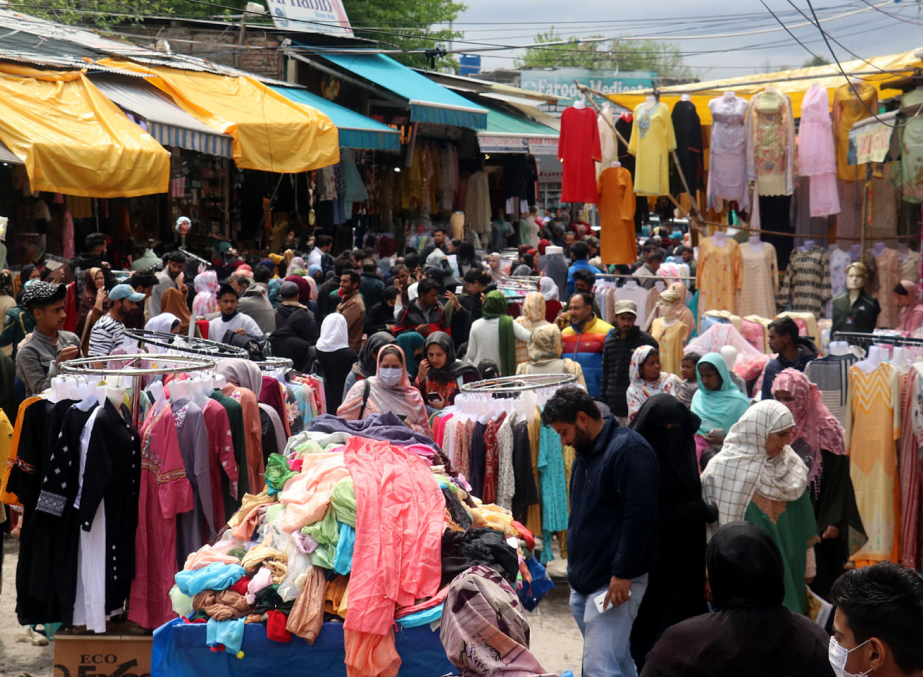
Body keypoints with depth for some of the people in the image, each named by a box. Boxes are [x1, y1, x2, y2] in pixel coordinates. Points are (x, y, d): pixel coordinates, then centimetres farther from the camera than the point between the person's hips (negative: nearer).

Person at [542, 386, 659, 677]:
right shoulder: (585, 452, 16)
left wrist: (623, 574, -22)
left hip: (614, 584, -9)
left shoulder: (628, 450, -14)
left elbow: (641, 515, -21)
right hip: (584, 582, 9)